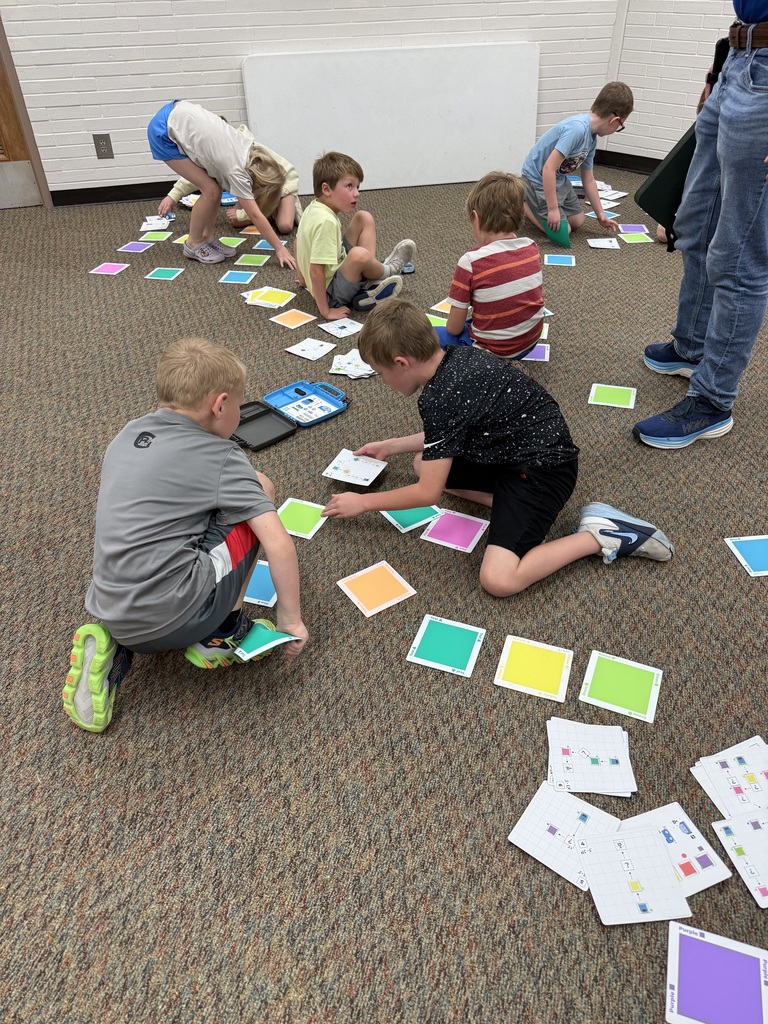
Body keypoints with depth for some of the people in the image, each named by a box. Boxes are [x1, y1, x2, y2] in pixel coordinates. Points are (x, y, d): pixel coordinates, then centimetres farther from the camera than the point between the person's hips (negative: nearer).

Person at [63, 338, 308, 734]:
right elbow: (279, 545, -12)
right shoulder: (219, 458, -7)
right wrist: (291, 620, 0)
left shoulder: (128, 434, 12)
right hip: (169, 621, -6)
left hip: (110, 611, 7)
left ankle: (114, 646, 12)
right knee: (259, 490, 4)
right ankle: (220, 635, 11)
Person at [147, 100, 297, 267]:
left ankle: (207, 237, 16)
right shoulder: (236, 170, -23)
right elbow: (255, 215, -22)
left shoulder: (248, 148, -3)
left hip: (182, 115, 8)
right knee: (211, 190, -10)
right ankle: (193, 244, 7)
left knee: (215, 185, 3)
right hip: (164, 132, -8)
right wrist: (280, 249, -21)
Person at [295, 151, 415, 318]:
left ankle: (371, 284, -3)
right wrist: (326, 311, -26)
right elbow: (316, 271, -30)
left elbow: (298, 241, 16)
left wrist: (303, 279, 27)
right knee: (359, 255, -39)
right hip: (332, 294, -10)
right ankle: (388, 270, -3)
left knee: (364, 218, 9)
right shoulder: (326, 221, -27)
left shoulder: (313, 208, 1)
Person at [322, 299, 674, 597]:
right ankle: (510, 505, 3)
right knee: (424, 462, 13)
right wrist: (390, 446, 22)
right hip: (511, 449, 10)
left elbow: (428, 493, -18)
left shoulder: (439, 398, -25)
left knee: (498, 580, -20)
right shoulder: (455, 356, 2)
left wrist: (362, 502, -5)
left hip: (544, 468, -10)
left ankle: (600, 535, -7)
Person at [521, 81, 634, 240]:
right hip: (538, 178, -9)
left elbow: (588, 179, 10)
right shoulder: (577, 129, -30)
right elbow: (548, 169, -33)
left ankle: (532, 201, 29)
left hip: (559, 179, 9)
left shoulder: (592, 138, 0)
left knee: (577, 221, 17)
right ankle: (520, 203, 8)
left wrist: (600, 214, 13)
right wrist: (553, 208, -31)